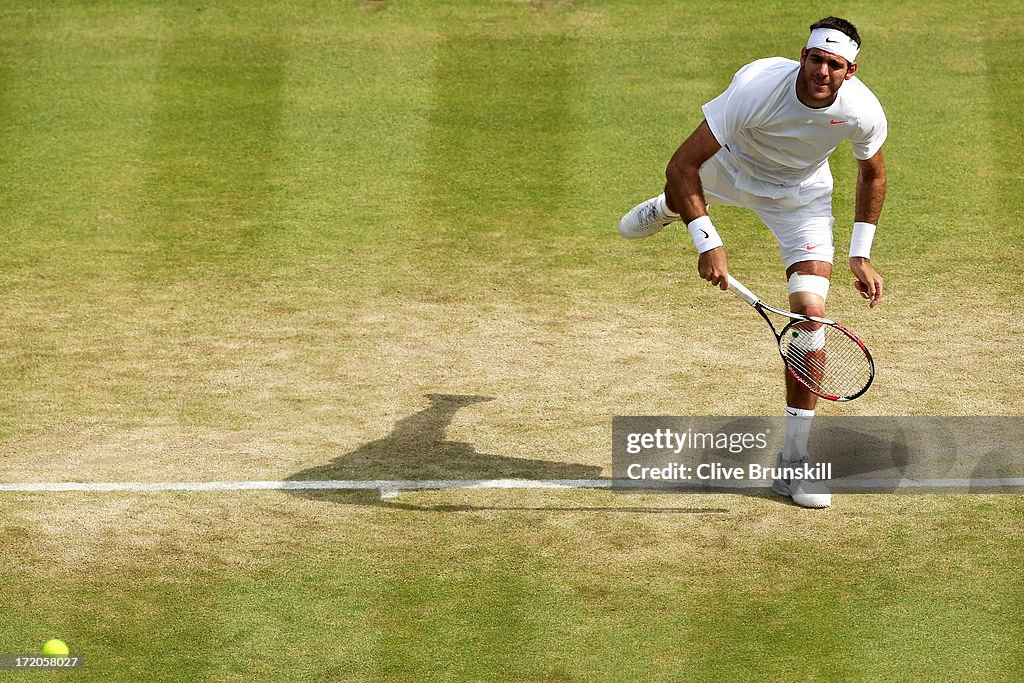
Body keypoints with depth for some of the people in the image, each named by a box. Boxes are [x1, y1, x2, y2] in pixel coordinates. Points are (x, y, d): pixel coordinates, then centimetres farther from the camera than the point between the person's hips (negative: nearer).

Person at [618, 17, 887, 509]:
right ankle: (665, 209, 77)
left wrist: (860, 255, -9)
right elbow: (683, 165, -35)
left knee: (811, 313, -16)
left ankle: (792, 462, -8)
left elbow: (872, 174, -6)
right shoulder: (758, 87, -41)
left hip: (801, 199, 0)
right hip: (732, 166, 0)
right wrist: (708, 243, -41)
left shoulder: (864, 112, -32)